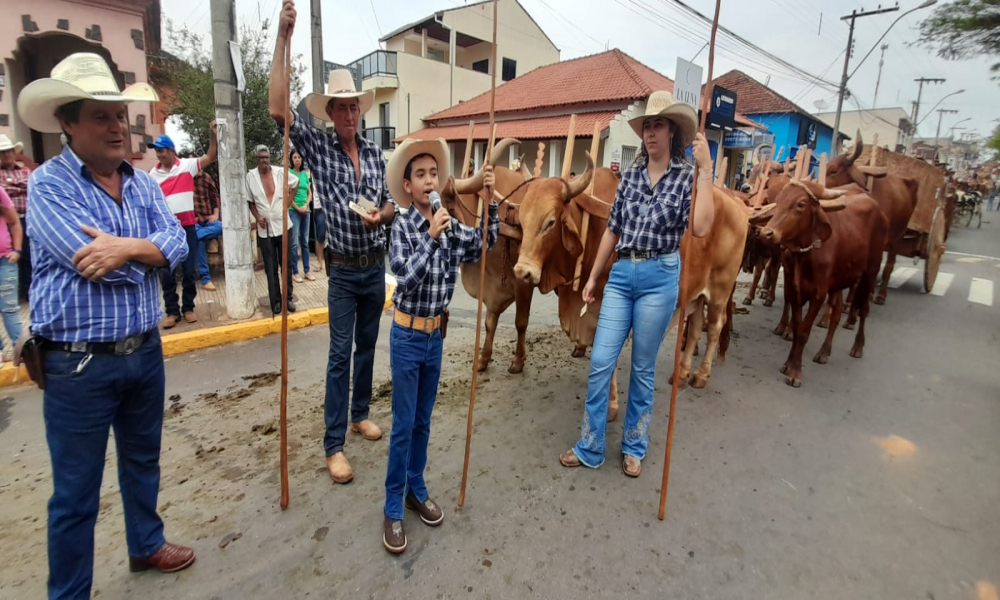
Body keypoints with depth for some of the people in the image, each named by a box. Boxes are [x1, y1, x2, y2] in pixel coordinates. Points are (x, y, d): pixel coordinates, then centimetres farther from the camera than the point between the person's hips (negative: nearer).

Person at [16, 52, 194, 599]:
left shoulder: (143, 183, 6)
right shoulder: (48, 183, -11)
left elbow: (178, 243, -6)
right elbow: (90, 259, -23)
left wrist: (127, 248, -22)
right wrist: (149, 250, -9)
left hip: (145, 351, 6)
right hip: (79, 364, -5)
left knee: (143, 461, 23)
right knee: (76, 492, 9)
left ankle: (146, 545, 45)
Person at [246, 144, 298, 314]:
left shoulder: (280, 172, -2)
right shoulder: (250, 176, -3)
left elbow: (295, 183, 15)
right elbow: (249, 201, 6)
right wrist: (257, 217, -7)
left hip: (283, 225, 1)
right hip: (265, 229, 0)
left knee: (286, 264, 8)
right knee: (271, 268, 5)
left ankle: (288, 298, 19)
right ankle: (276, 300, 14)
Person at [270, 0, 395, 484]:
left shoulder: (375, 152, 6)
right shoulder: (317, 147, -4)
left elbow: (392, 202, 12)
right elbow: (277, 110, -19)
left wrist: (382, 214, -13)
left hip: (376, 265, 4)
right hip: (344, 270, -4)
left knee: (367, 345, 15)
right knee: (340, 354, -2)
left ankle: (360, 413, 34)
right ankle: (334, 445, 8)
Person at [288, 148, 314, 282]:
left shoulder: (305, 174, 11)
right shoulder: (288, 173, -3)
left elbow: (310, 193, 11)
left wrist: (305, 206, -6)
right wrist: (297, 208, -9)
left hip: (305, 211, 5)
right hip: (293, 211, -5)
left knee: (305, 242, 8)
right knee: (294, 243, -4)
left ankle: (307, 271, 14)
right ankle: (295, 272, 2)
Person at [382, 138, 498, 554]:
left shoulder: (448, 225, 2)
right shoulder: (403, 226, -12)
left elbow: (485, 244, 1)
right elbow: (407, 277, -21)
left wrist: (490, 201, -6)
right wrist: (431, 237, -29)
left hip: (434, 335, 5)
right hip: (407, 336, -5)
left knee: (423, 422, 17)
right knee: (403, 426, 4)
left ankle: (416, 491, 35)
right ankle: (393, 510, 20)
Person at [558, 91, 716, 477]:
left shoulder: (687, 176, -1)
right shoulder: (630, 175, 9)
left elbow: (701, 228, -17)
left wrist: (705, 171, -18)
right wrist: (592, 277, 13)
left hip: (659, 276, -3)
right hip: (621, 274, 3)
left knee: (643, 368, 8)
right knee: (600, 362, 2)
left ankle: (634, 448, 28)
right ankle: (590, 448, 18)